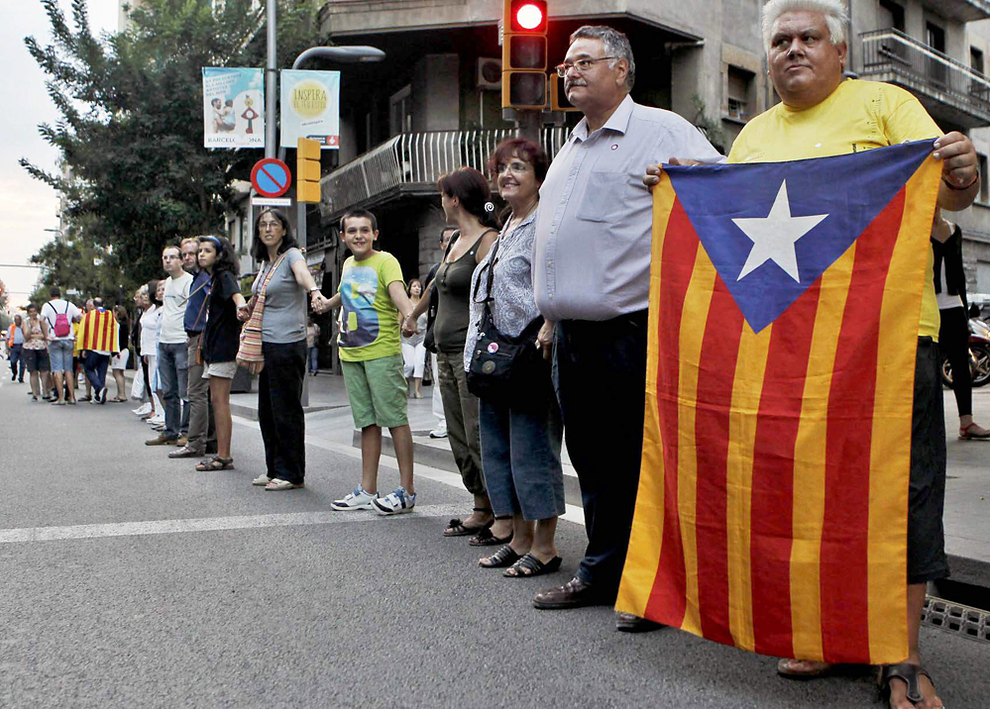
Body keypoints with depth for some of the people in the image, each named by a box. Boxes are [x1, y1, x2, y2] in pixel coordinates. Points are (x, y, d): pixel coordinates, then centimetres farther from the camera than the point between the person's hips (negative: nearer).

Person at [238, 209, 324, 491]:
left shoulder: (292, 254, -7)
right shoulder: (265, 264, 16)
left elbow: (303, 273, -31)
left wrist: (314, 291, -52)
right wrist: (248, 311, 9)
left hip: (288, 344, -9)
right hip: (267, 344, 9)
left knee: (286, 410, -3)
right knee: (267, 410, 13)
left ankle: (292, 474, 7)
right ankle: (274, 469, 25)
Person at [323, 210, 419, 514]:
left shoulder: (385, 261, -9)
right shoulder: (348, 264, 14)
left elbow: (397, 291, -28)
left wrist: (409, 315, -46)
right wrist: (326, 302, 50)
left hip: (382, 352, -7)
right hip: (350, 353, 7)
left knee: (395, 418, -5)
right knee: (368, 422, 12)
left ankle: (406, 490, 2)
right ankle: (367, 491, 18)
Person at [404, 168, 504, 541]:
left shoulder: (487, 240, -10)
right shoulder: (456, 241, 18)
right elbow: (437, 284, 34)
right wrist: (413, 315, 47)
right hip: (447, 353, 9)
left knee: (481, 438, -9)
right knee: (460, 439, 11)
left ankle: (507, 517, -1)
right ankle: (482, 511, 20)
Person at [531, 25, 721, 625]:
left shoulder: (662, 131, -2)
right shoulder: (569, 151, 22)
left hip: (631, 333, -8)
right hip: (573, 338, 8)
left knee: (642, 462, 0)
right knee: (593, 461, 14)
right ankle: (602, 572, 26)